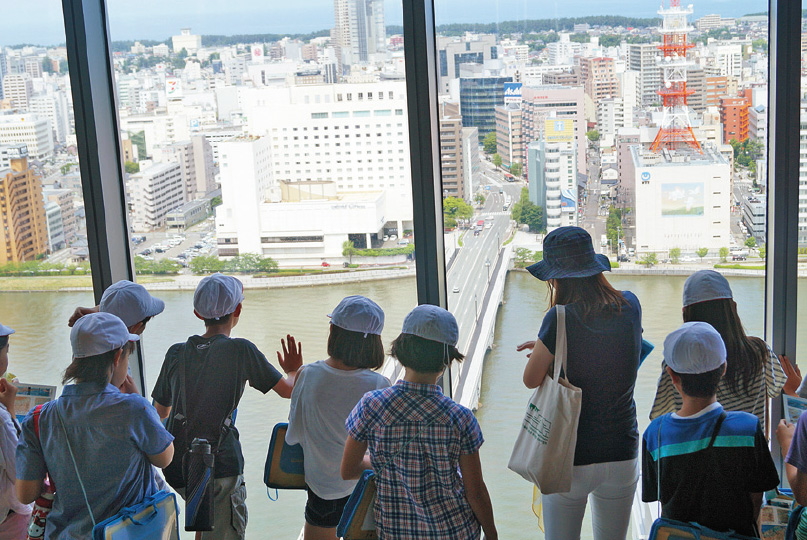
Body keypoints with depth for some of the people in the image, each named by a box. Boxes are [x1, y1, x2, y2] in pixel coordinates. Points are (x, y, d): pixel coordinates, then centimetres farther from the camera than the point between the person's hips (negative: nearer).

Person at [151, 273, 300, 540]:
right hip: (219, 466, -5)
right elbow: (288, 389, 0)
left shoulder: (176, 353, 4)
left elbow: (160, 411, 15)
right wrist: (295, 370, 22)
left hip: (176, 467, 5)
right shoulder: (241, 350, -9)